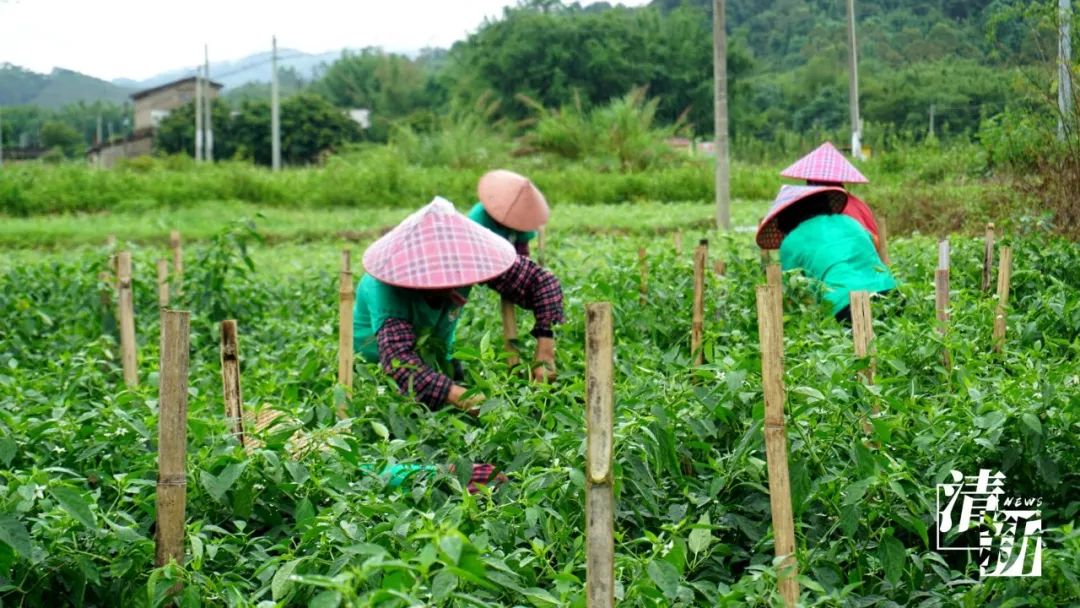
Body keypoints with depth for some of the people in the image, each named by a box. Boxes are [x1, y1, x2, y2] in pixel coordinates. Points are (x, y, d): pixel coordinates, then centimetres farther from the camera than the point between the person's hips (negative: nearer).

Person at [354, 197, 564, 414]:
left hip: (437, 360, 3)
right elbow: (398, 358, -53)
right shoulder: (386, 289, -40)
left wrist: (544, 355, -33)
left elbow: (543, 282, -22)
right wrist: (464, 399, -66)